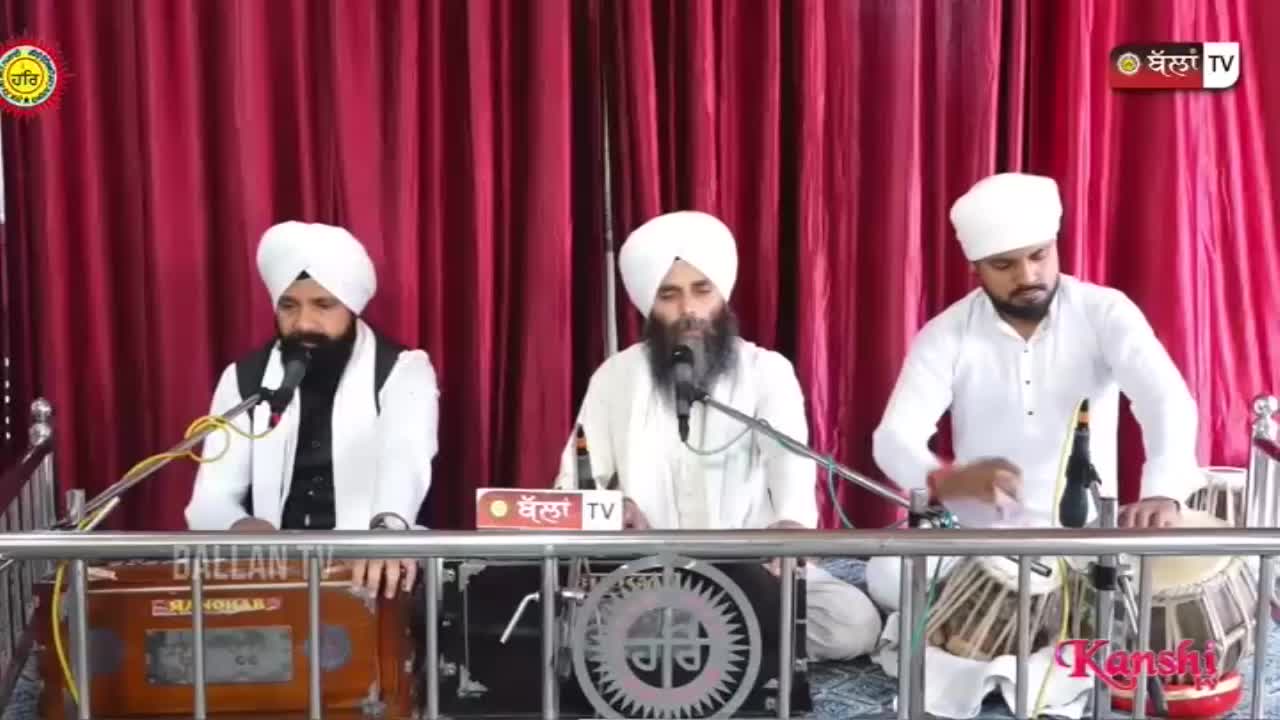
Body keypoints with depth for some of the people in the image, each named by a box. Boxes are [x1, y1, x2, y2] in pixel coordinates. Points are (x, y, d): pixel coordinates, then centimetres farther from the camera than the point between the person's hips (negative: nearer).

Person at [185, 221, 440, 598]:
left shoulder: (402, 371, -3)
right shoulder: (243, 378, 8)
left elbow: (406, 461, -23)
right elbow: (211, 498, 0)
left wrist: (388, 529, -46)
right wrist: (239, 528, -25)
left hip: (369, 571, -2)